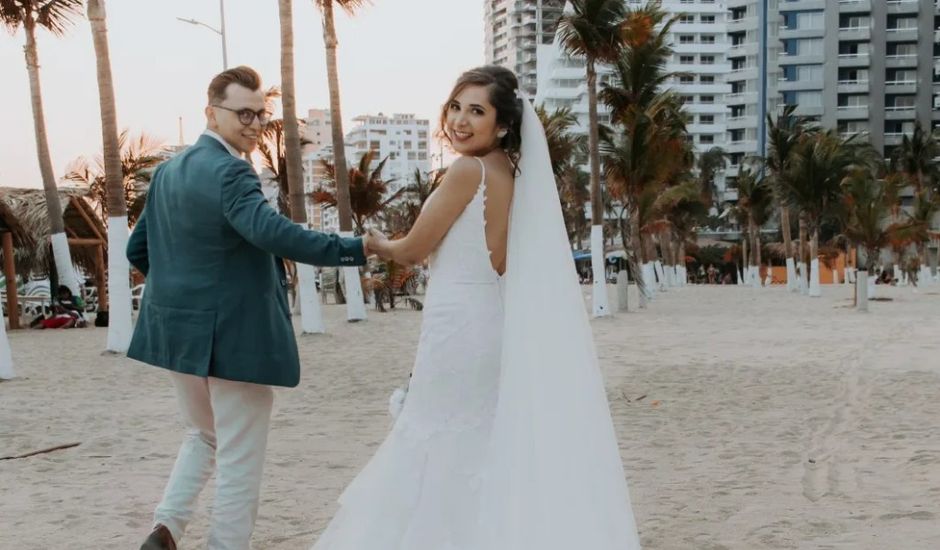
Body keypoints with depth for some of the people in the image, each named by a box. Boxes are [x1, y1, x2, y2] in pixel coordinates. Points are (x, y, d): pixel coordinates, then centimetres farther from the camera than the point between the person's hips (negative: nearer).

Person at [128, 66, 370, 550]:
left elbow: (138, 249, 16)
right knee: (239, 462, 5)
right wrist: (357, 249, -34)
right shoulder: (230, 173, -18)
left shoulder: (167, 171, 9)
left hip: (178, 333, 8)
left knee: (203, 437, 27)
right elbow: (273, 233, -34)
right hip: (233, 338, -8)